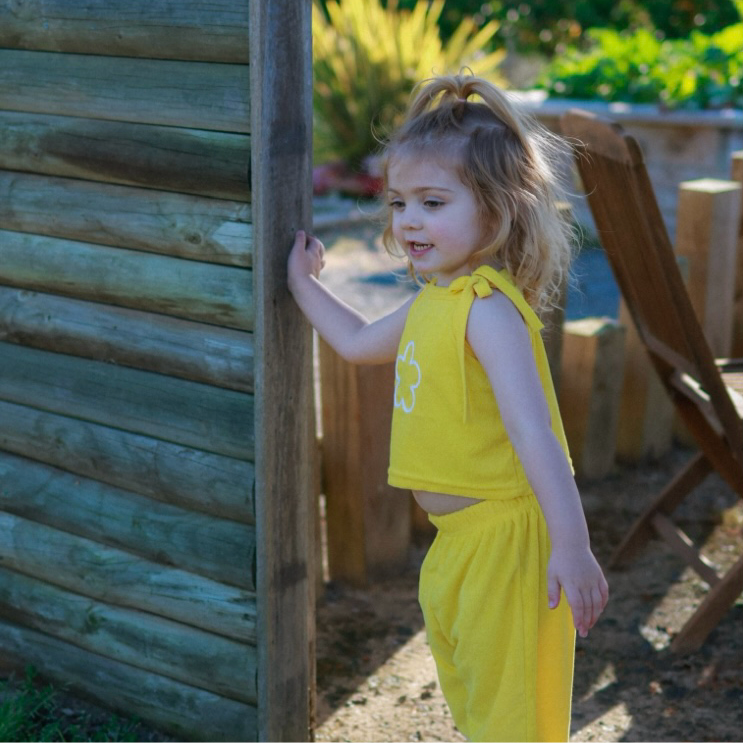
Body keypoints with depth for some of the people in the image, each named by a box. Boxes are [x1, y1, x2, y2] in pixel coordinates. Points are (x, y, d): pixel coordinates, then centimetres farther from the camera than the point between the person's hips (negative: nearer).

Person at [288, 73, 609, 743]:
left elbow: (532, 431, -29)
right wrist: (304, 283, 34)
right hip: (458, 538, 10)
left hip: (504, 541, -10)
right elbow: (358, 343, 29)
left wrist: (572, 545, -34)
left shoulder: (488, 309, -21)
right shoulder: (433, 301, 9)